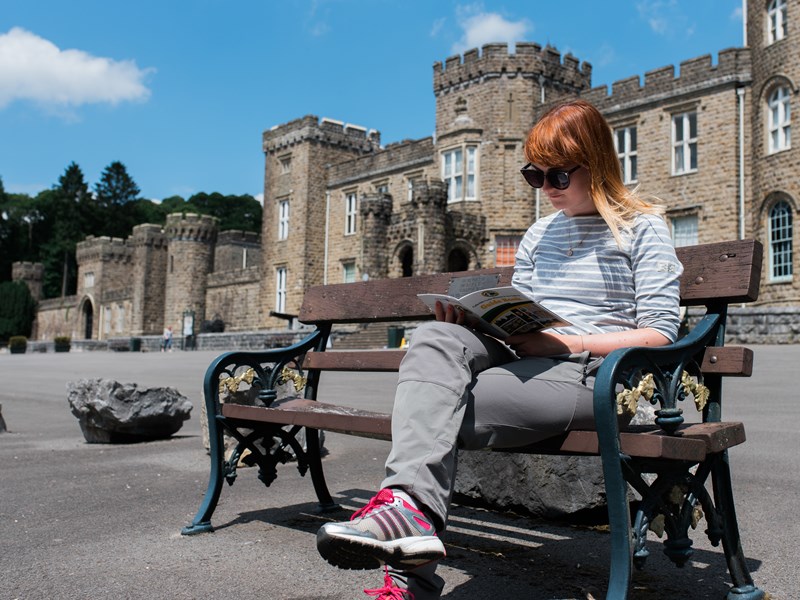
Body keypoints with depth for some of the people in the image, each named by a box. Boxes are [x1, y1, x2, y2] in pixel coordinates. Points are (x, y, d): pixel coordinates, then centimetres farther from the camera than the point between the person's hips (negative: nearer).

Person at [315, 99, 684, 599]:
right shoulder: (540, 234, 24)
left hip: (590, 374, -5)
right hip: (522, 363, 6)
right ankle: (412, 507, -40)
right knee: (437, 338, -27)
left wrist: (566, 342, -15)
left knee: (437, 410, -26)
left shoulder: (643, 228, 5)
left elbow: (659, 334, -4)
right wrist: (473, 321, -1)